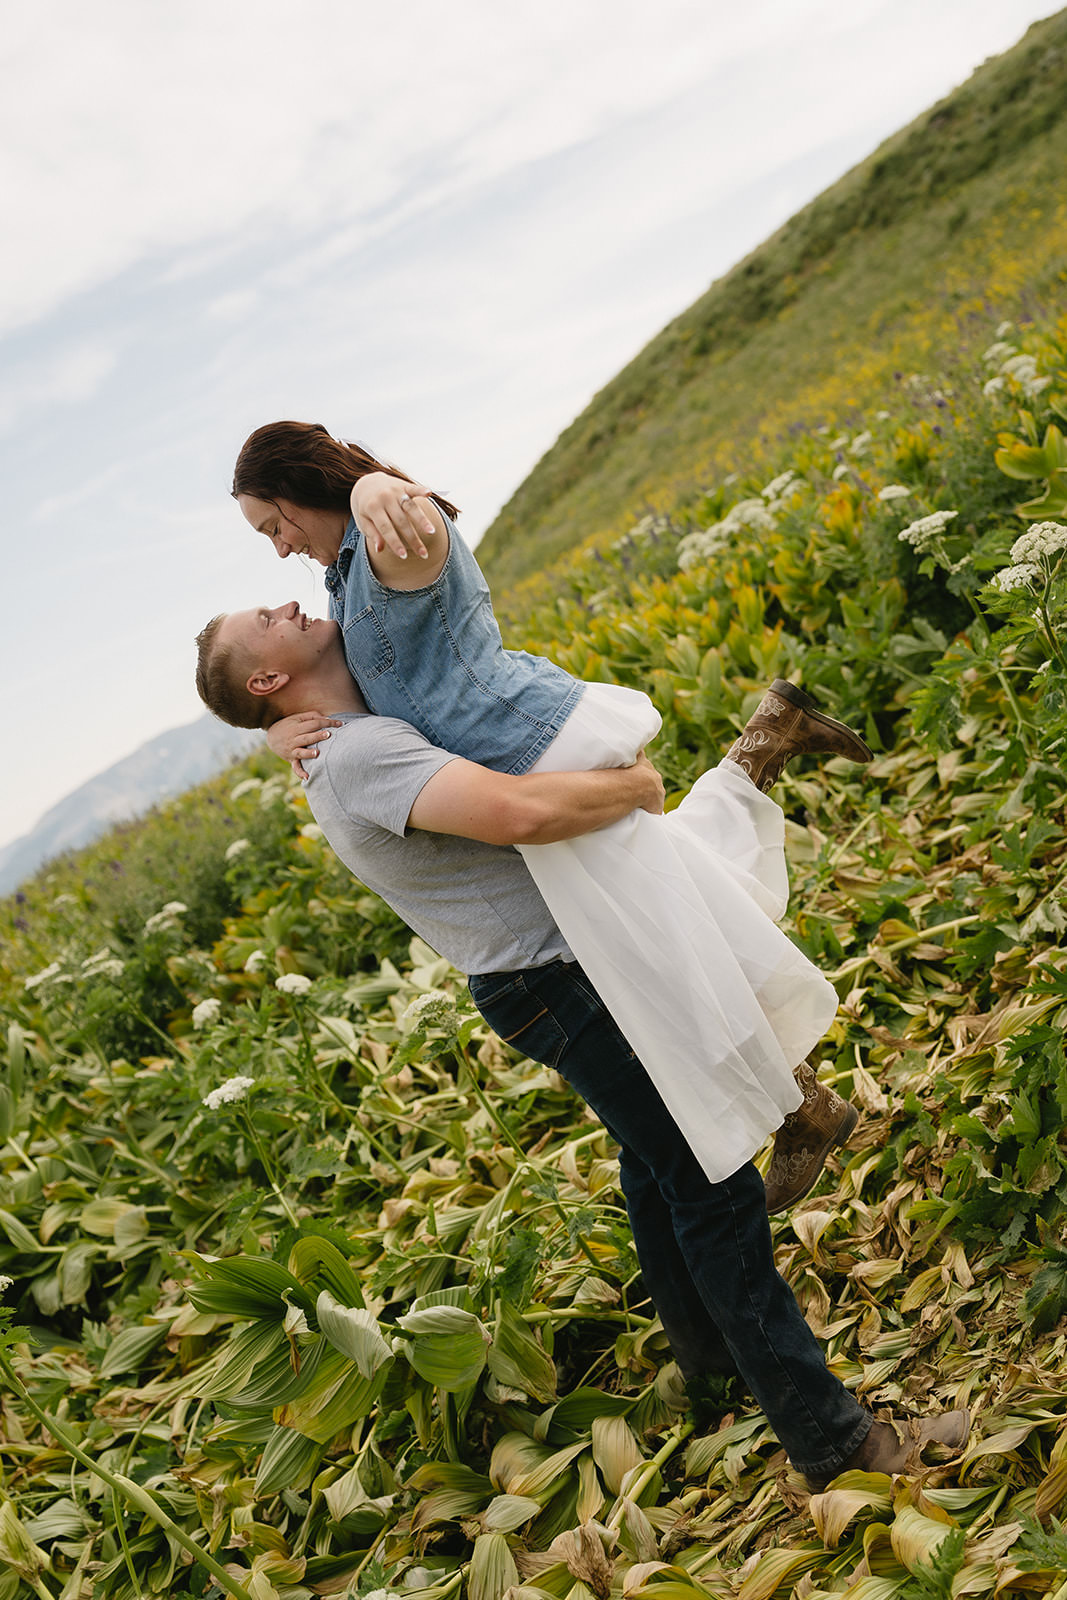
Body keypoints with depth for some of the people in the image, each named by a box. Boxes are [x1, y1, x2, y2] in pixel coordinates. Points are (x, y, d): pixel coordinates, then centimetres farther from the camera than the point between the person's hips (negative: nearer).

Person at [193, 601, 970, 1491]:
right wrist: (635, 786, -19)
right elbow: (518, 811, -38)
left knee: (655, 1157, 25)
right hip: (556, 982, -11)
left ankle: (704, 1348, 45)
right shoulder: (360, 753, -24)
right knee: (713, 1187, -6)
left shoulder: (353, 744, 10)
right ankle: (835, 1443, 3)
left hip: (564, 969, 11)